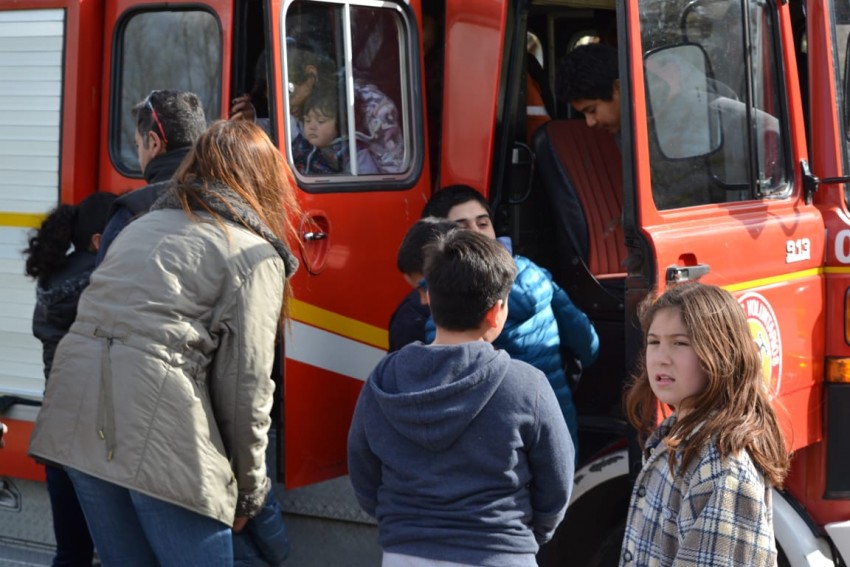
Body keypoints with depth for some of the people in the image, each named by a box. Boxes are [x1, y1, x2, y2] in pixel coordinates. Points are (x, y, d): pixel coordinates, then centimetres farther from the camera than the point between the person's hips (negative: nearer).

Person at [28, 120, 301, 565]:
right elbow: (245, 382, -2)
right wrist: (249, 492, 9)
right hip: (157, 426, -7)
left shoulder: (145, 225, 25)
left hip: (75, 411, 7)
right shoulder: (254, 255, 3)